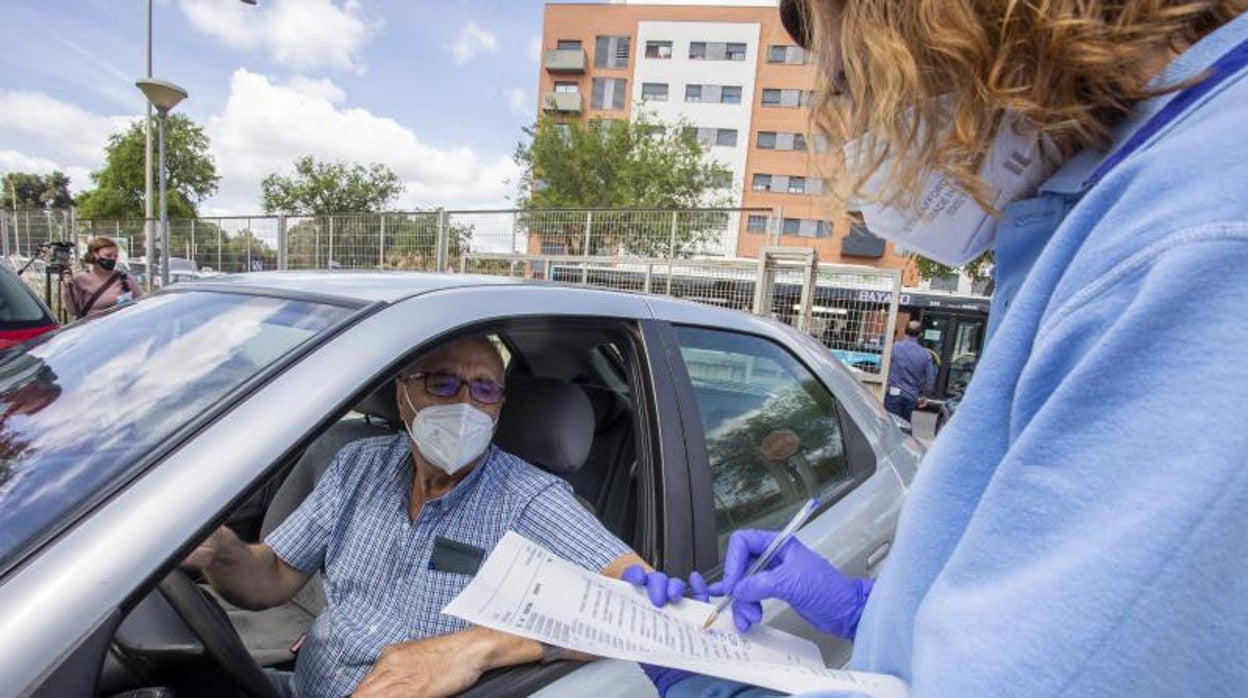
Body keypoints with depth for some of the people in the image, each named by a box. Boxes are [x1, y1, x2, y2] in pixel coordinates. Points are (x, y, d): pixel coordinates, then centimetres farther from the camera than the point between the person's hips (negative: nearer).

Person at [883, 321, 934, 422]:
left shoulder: (894, 348, -7)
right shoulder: (926, 354, 0)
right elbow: (930, 380, 3)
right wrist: (924, 395, 20)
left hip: (894, 394, -3)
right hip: (911, 397, 3)